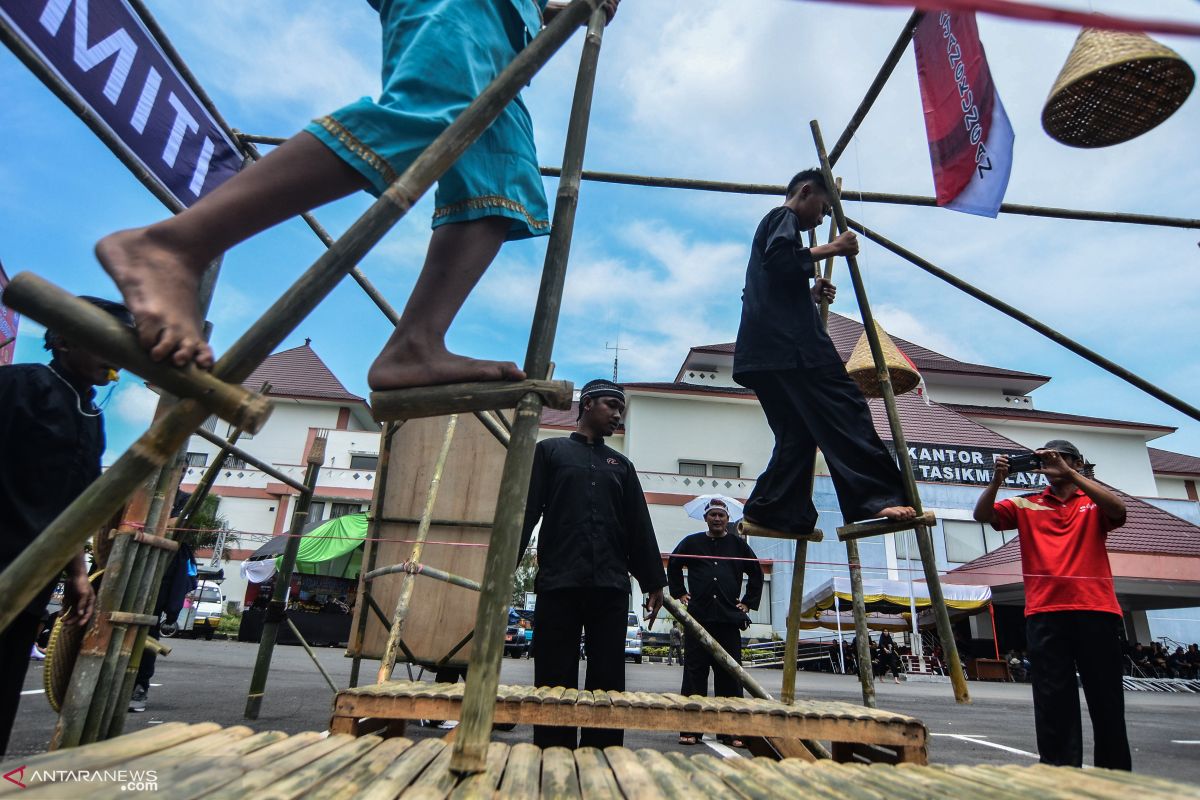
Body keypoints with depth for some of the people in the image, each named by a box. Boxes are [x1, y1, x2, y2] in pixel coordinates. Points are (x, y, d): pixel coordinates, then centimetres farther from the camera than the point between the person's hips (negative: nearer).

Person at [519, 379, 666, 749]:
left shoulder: (621, 465, 20)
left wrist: (653, 582, 11)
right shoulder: (549, 451, 11)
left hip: (611, 588, 3)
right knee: (555, 682, 1)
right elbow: (525, 511, 2)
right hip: (557, 584, -3)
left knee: (608, 683, 3)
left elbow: (640, 528, 17)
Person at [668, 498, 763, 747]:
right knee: (694, 674, 1)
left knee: (730, 675, 2)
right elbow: (673, 566, 23)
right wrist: (679, 593, 14)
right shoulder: (692, 543, 10)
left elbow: (756, 574, 22)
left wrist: (749, 602, 14)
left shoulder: (738, 546, 12)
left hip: (729, 620, 1)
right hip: (698, 618, -1)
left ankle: (731, 731, 11)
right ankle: (690, 729, 8)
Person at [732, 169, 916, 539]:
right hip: (789, 343, -10)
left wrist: (811, 293, 22)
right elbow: (780, 260, -16)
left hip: (765, 351, 10)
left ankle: (768, 512, 1)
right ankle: (879, 498, -22)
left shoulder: (771, 224, 36)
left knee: (797, 434, 6)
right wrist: (830, 249, -8)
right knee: (845, 414, -15)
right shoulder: (784, 217, 7)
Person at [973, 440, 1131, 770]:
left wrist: (1069, 474, -15)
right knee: (1053, 698, 1)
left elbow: (1119, 510, -9)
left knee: (1106, 697, 7)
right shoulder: (1026, 504, 13)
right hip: (1044, 613, 0)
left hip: (1095, 609, 0)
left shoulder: (1094, 502, 13)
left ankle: (1115, 772, 20)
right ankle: (1060, 772, 7)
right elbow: (982, 515, 2)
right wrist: (997, 480, -13)